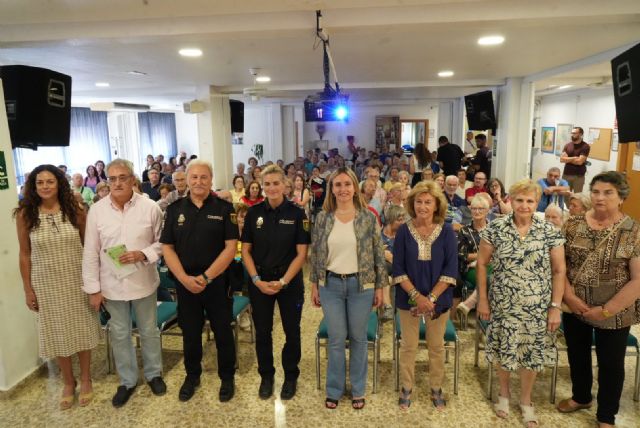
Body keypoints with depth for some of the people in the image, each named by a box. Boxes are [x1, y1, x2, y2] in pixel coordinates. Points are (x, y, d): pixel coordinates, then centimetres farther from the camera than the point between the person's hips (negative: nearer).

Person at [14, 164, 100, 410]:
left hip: (77, 280, 0)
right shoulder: (25, 215, -7)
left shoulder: (75, 211, -6)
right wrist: (28, 289, -1)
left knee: (81, 329, 11)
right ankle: (68, 382, 32)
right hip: (46, 284, 0)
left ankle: (85, 378, 30)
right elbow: (24, 254, -2)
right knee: (57, 332, 12)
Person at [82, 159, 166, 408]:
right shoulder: (96, 210, -4)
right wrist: (93, 288, -2)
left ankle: (153, 373, 36)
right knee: (119, 334, 15)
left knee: (149, 331, 15)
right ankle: (127, 380, 34)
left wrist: (143, 254, -20)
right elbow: (90, 252, -1)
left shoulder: (150, 207, -9)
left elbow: (162, 241, -1)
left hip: (143, 281, -1)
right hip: (112, 284, 1)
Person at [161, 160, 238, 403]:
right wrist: (185, 278, -12)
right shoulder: (175, 209, 3)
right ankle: (192, 375, 37)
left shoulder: (224, 208, -5)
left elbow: (231, 247, -10)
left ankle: (227, 377, 30)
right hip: (185, 283, 2)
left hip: (217, 281, -2)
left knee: (223, 332, 10)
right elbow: (167, 248, 0)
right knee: (190, 333, 16)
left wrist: (206, 277, -16)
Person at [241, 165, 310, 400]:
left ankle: (290, 376, 30)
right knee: (262, 332, 11)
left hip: (290, 281, -1)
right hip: (259, 282, 2)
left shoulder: (297, 213, -7)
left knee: (292, 331, 9)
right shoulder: (254, 212, -1)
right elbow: (246, 250, 2)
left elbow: (301, 253, -8)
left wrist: (283, 282, -15)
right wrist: (257, 280, -9)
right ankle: (266, 376, 32)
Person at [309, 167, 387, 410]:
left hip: (361, 285, -1)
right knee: (336, 338, 8)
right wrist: (314, 285, 5)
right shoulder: (323, 218, 0)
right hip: (331, 285, 1)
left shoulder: (368, 217, -4)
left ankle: (358, 389, 29)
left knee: (358, 337, 11)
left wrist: (380, 287, -2)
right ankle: (334, 389, 26)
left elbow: (379, 254, -1)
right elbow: (315, 253, 5)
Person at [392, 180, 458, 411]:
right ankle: (406, 388, 31)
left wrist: (431, 298, -16)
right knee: (408, 346, 12)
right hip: (408, 298, 0)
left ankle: (436, 389, 34)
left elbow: (450, 270, -9)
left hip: (439, 299, 0)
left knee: (437, 346, 14)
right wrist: (416, 296, -17)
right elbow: (398, 269, -7)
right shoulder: (404, 231, -7)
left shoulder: (447, 231, -7)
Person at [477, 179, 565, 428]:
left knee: (531, 353, 13)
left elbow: (559, 271, -1)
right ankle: (504, 393, 40)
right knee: (503, 350, 13)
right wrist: (482, 299, -3)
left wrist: (555, 306, -5)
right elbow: (481, 264, -2)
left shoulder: (550, 232, -6)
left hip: (536, 307, 1)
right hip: (503, 305, 0)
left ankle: (526, 401, 37)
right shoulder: (495, 229, -7)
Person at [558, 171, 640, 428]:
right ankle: (580, 397, 45)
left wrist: (606, 310, -16)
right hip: (574, 308, 3)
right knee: (577, 355, 19)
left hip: (614, 313, -2)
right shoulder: (573, 224, -3)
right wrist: (569, 296, -14)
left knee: (610, 363, 13)